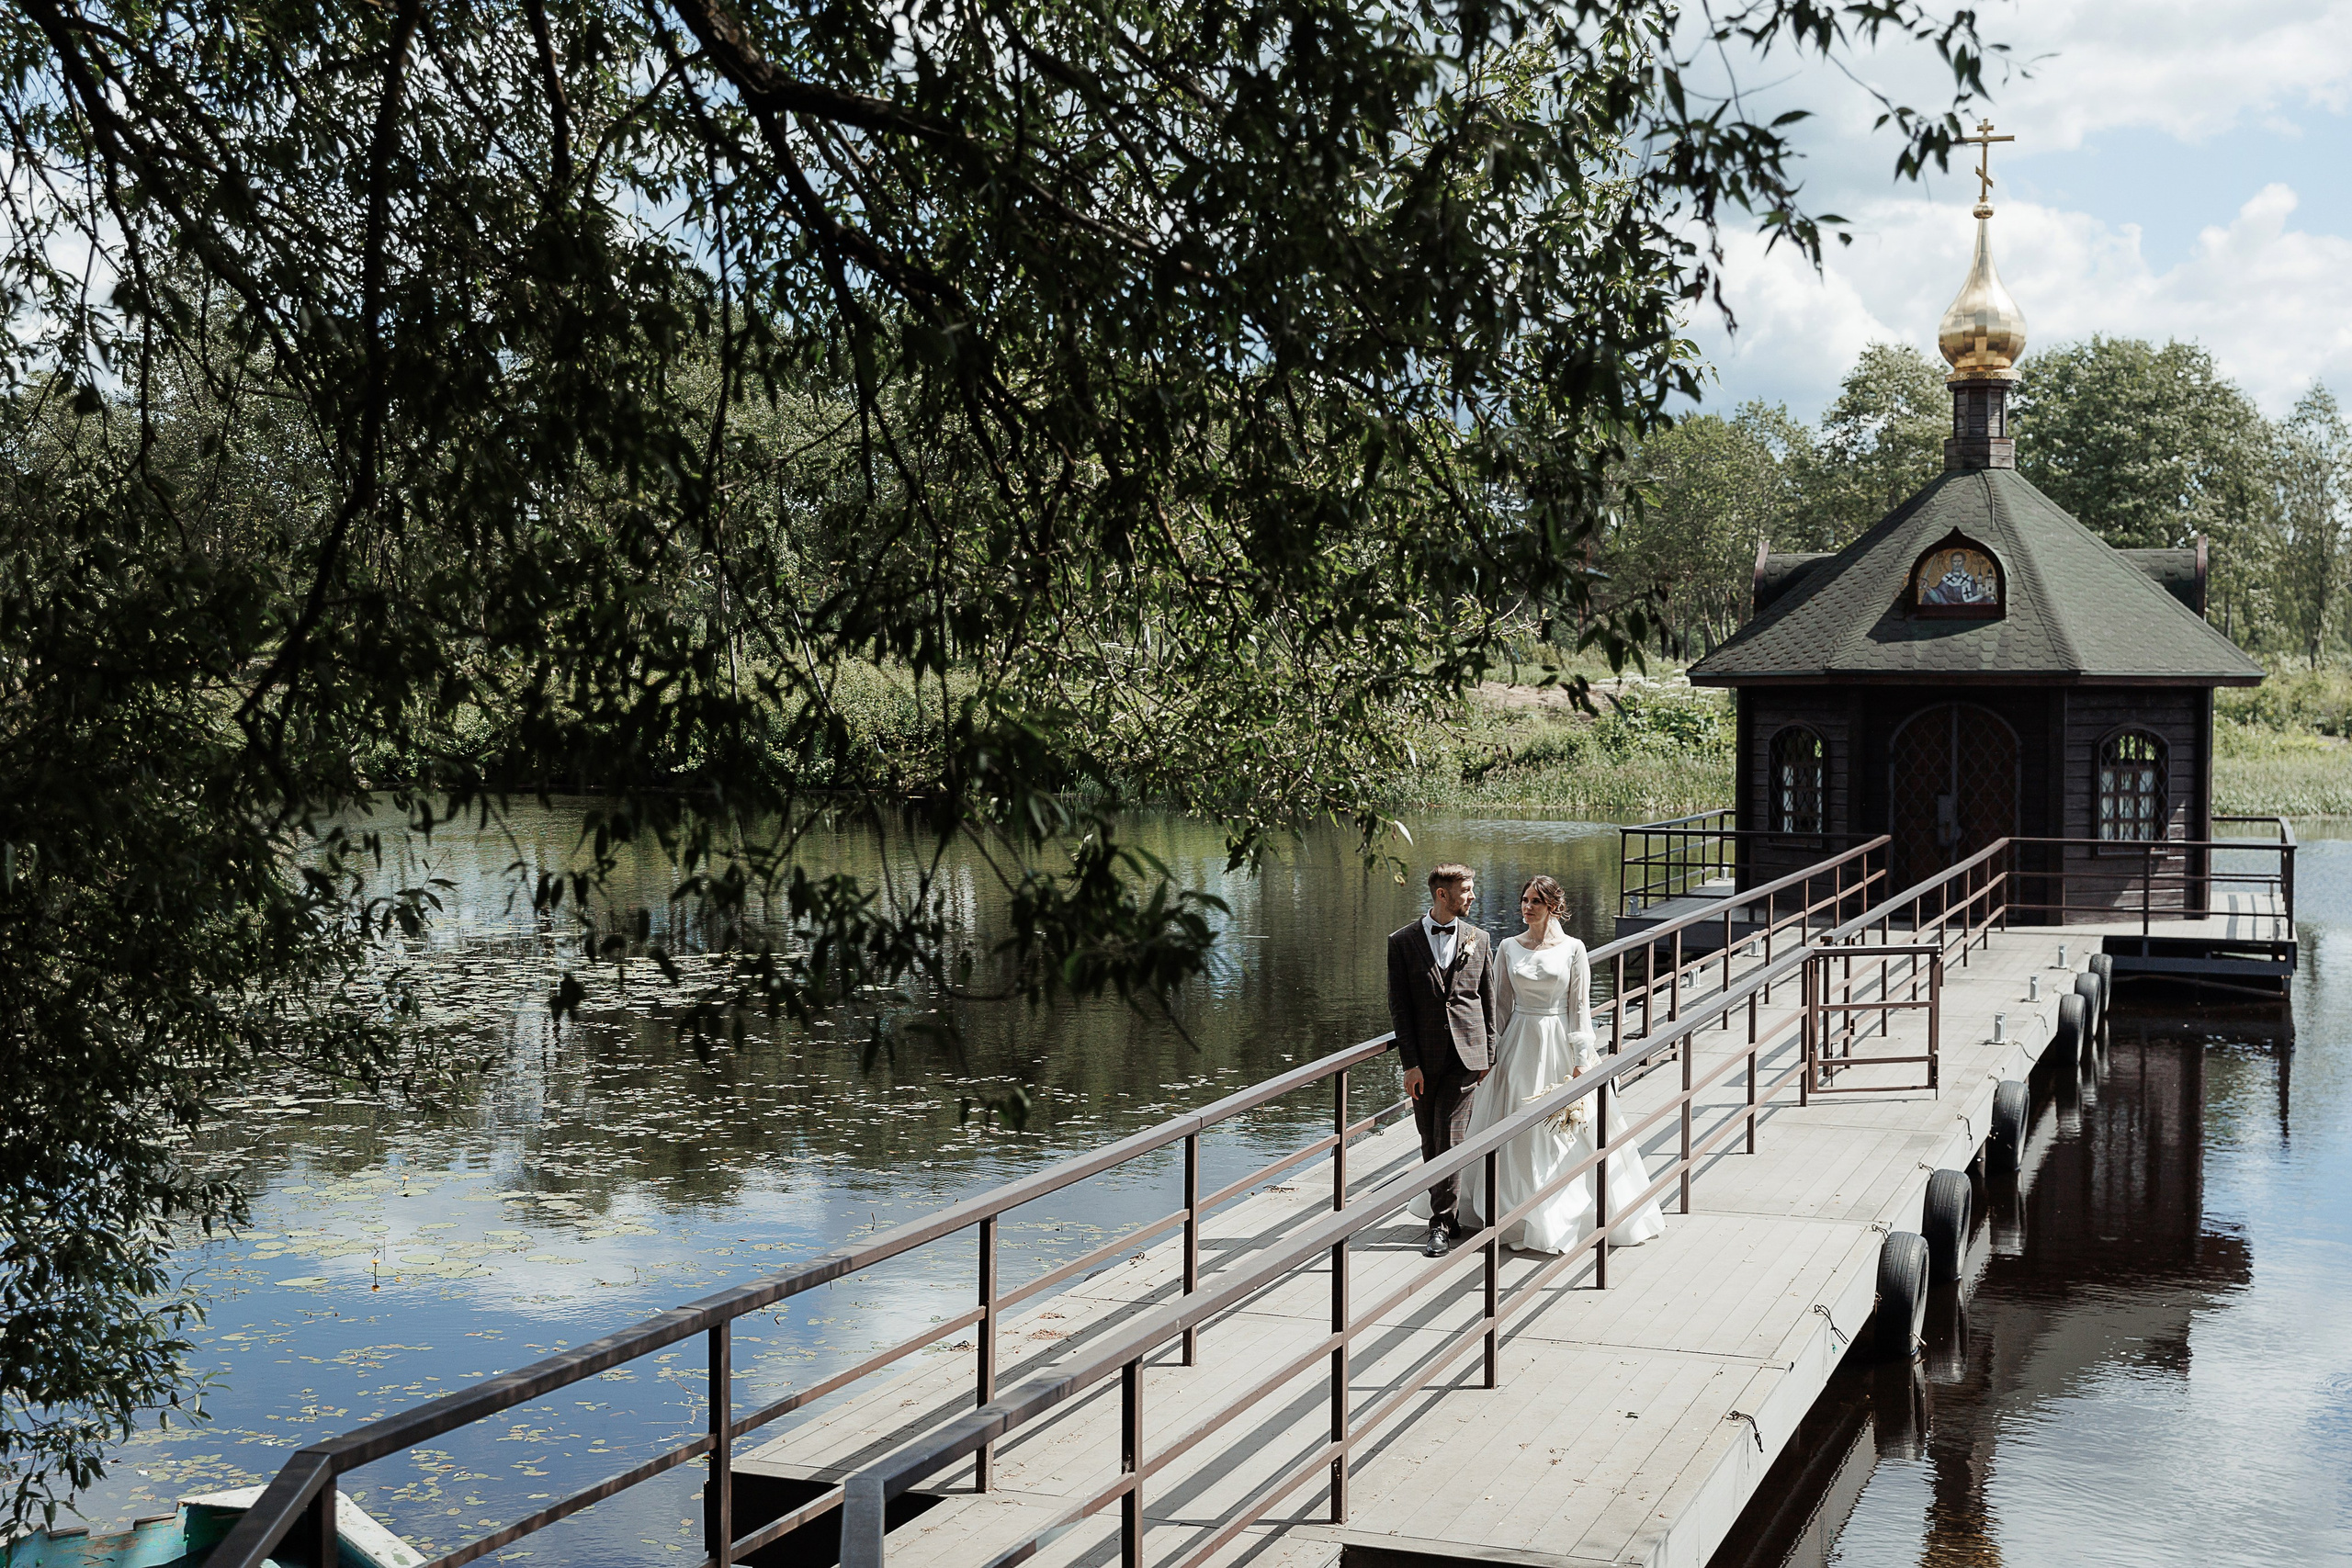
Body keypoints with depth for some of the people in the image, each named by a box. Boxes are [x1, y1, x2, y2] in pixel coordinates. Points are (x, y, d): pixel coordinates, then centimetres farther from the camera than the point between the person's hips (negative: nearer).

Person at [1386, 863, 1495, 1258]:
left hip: (1465, 1054, 0)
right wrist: (1410, 1063, -8)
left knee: (1449, 1140, -7)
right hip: (1425, 1057, 0)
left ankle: (1441, 1224, -2)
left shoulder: (1478, 940, 6)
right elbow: (1398, 1006, -2)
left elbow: (1487, 1000, 12)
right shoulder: (1403, 941, -1)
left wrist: (1487, 1054, 8)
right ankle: (1445, 1213, 23)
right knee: (1430, 1143, 8)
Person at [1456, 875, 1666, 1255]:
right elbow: (1501, 1004, 8)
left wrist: (1581, 1061, -8)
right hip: (1520, 1043, 2)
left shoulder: (1573, 949, -3)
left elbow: (1580, 1007, -3)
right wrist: (1491, 1052, 4)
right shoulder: (1508, 948, 4)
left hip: (1561, 1044, -2)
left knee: (1567, 1135, 0)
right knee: (1520, 1133, 2)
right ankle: (1521, 1218, 11)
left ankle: (1569, 1217, 10)